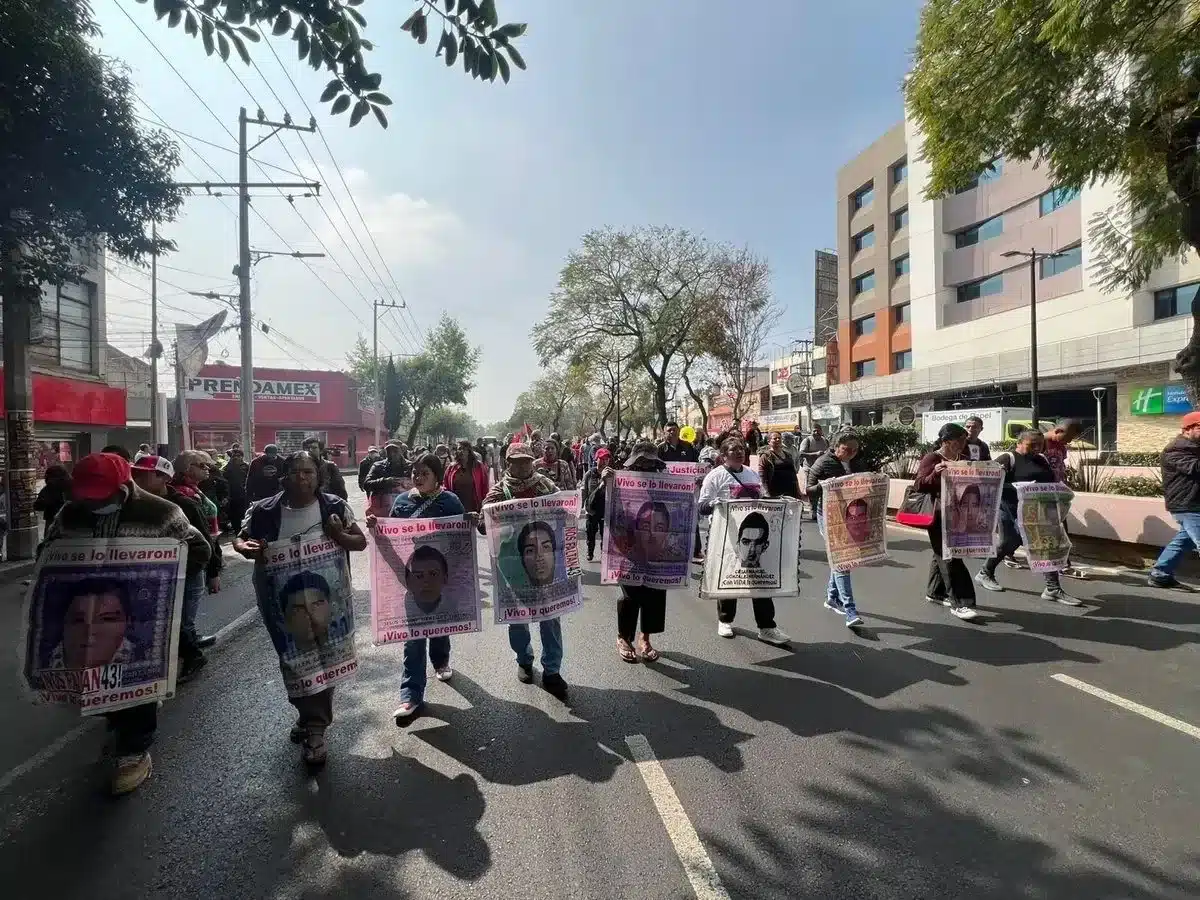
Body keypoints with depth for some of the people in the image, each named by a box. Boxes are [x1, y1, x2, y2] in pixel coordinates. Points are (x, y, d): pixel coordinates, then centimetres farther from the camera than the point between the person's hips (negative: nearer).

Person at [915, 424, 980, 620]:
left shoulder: (962, 459, 10)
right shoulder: (931, 458, -12)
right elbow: (920, 485, -17)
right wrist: (935, 473, -35)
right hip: (938, 516, -8)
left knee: (943, 554, 17)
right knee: (949, 557, -7)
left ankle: (935, 592, 29)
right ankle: (959, 603, -5)